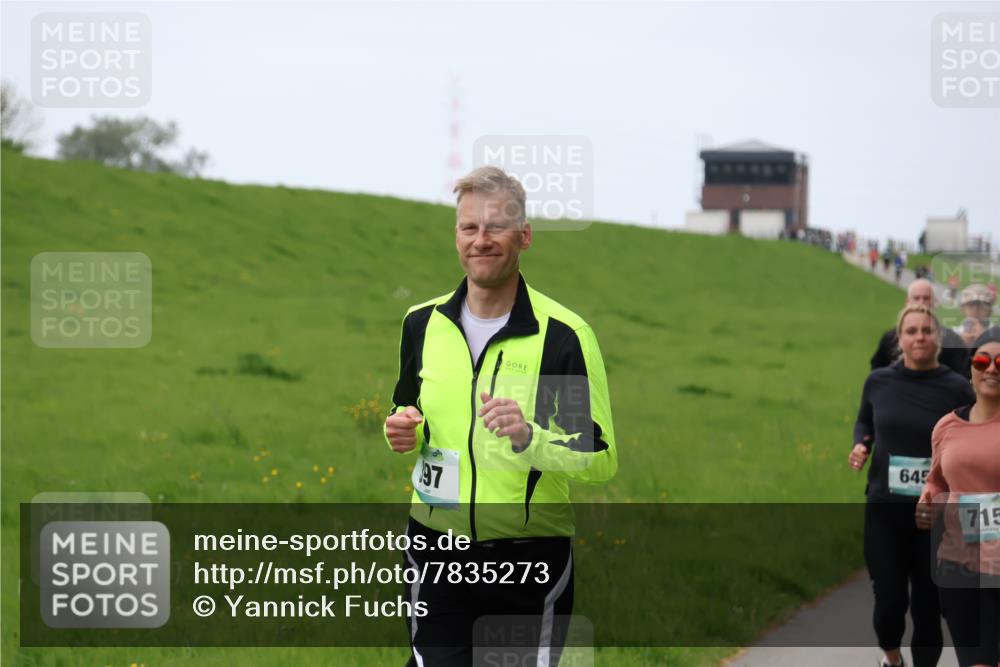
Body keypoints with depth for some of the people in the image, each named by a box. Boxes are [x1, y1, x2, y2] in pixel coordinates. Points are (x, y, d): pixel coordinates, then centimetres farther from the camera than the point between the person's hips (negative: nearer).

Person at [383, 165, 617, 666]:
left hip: (531, 559, -3)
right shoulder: (422, 324, 5)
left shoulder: (564, 334, -9)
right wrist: (404, 432, -2)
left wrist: (529, 437, -27)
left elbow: (601, 458, -9)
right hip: (436, 550, 3)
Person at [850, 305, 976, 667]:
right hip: (884, 509, 1)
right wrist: (860, 446, -1)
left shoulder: (957, 388, -7)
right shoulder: (878, 381, -1)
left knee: (928, 605, 4)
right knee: (889, 601, 1)